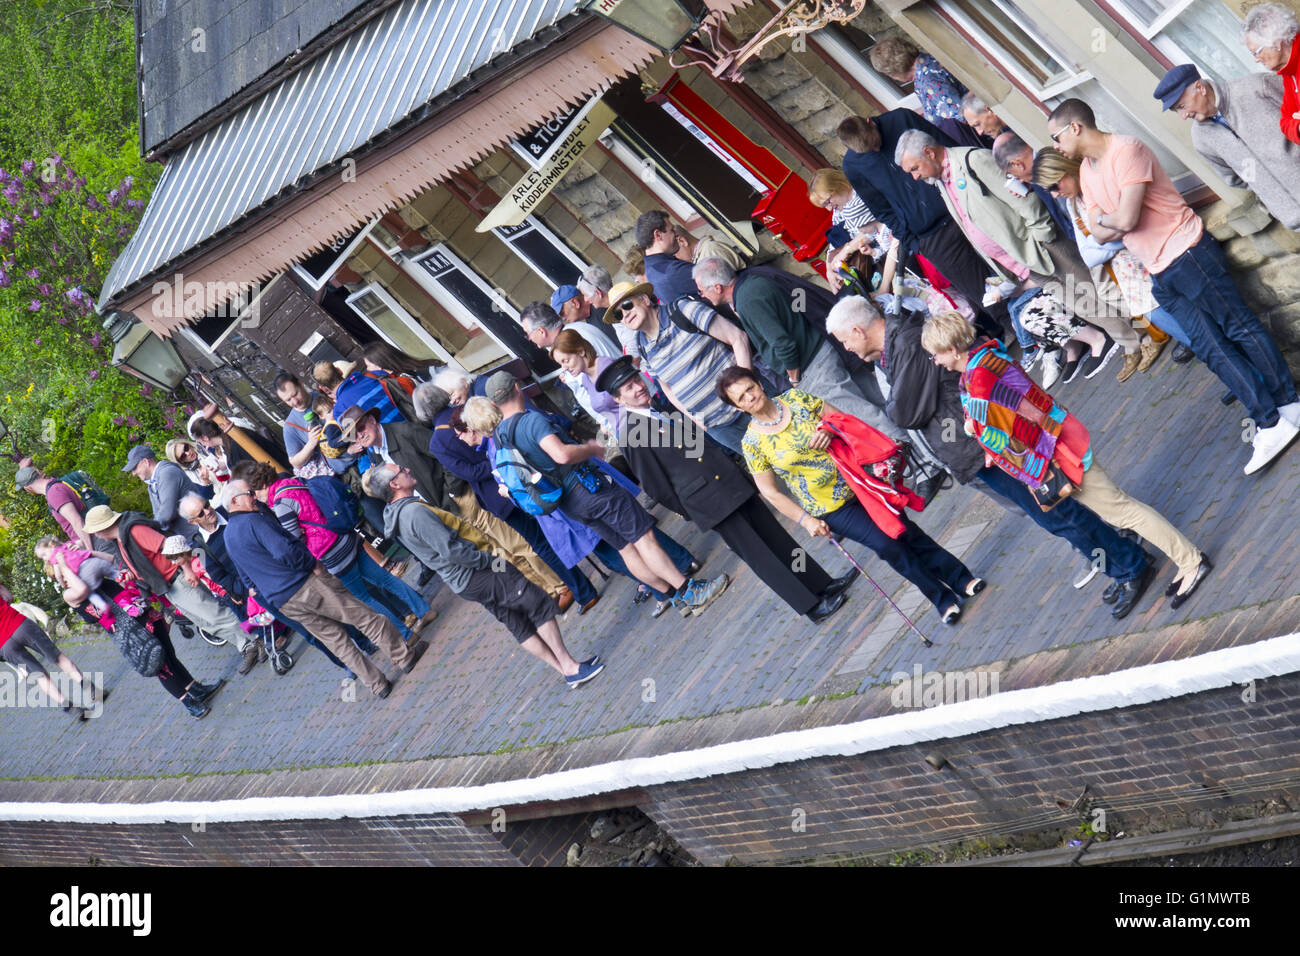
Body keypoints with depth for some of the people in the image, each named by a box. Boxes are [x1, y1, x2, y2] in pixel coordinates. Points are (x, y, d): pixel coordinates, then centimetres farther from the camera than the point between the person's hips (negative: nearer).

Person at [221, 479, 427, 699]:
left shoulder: (228, 536, 15)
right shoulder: (253, 520, -15)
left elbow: (247, 579, 23)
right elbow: (285, 550, -24)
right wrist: (313, 564, -11)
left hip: (282, 602, 9)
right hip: (305, 586, -9)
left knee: (335, 639, 14)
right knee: (366, 617, 3)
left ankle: (377, 685, 15)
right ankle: (405, 656, 12)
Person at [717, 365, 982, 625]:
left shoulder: (796, 399, -3)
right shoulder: (753, 442, -10)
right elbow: (770, 492, -5)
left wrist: (829, 431, -19)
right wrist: (805, 520, -12)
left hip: (856, 480, 3)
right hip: (829, 509, -2)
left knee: (904, 529, 1)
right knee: (886, 543, -11)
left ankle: (960, 578, 16)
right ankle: (942, 598, 4)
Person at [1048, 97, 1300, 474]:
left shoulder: (1126, 150, -16)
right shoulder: (1086, 171, 12)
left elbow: (1126, 219, -24)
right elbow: (1099, 234, 10)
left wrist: (1102, 217, -4)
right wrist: (1117, 221, -9)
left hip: (1188, 255, -8)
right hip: (1159, 274, 8)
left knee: (1239, 327, -2)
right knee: (1212, 350, 4)